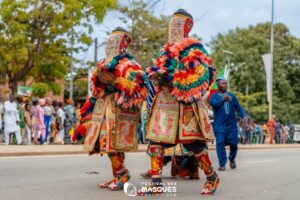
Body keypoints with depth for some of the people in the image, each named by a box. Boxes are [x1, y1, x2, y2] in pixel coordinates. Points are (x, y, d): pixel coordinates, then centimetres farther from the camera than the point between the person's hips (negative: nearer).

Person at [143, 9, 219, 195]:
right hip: (164, 100, 7)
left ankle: (212, 177, 16)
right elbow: (159, 69, 28)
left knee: (193, 141, -4)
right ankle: (157, 183, 1)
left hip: (184, 101, -7)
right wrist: (154, 73, 3)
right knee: (156, 138, -2)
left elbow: (204, 73, -12)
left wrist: (169, 76, -19)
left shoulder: (194, 47, -1)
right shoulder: (167, 49, 21)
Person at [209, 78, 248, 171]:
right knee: (220, 142, -13)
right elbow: (213, 103, -20)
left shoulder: (231, 96, 14)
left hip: (231, 125, 3)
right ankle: (222, 164, -4)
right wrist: (222, 100, -40)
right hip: (219, 125, -3)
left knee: (233, 143, 1)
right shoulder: (214, 96, 2)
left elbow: (238, 107, 9)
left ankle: (232, 159, 30)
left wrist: (243, 115, -10)